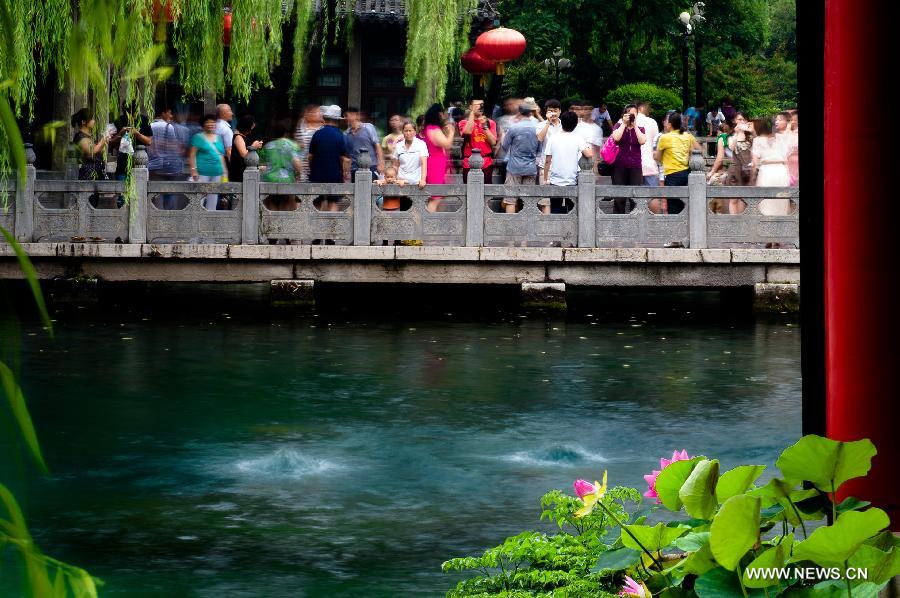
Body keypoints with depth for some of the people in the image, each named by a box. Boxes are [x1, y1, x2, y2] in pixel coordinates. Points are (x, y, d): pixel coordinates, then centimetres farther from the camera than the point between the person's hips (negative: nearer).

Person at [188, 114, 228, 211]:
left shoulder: (218, 138, 17)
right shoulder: (198, 137, -1)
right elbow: (192, 155, -6)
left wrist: (224, 170, 16)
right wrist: (193, 169, -15)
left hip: (216, 172, 6)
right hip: (202, 172, -6)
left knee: (213, 196, 10)